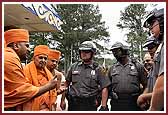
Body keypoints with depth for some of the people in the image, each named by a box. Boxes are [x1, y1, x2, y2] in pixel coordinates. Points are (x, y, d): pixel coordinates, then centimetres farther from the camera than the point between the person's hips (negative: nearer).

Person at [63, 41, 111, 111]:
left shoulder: (97, 69, -3)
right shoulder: (74, 66, 6)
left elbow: (104, 88, -5)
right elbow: (67, 83, 13)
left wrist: (103, 106, -11)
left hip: (89, 105, -3)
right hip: (73, 104, 3)